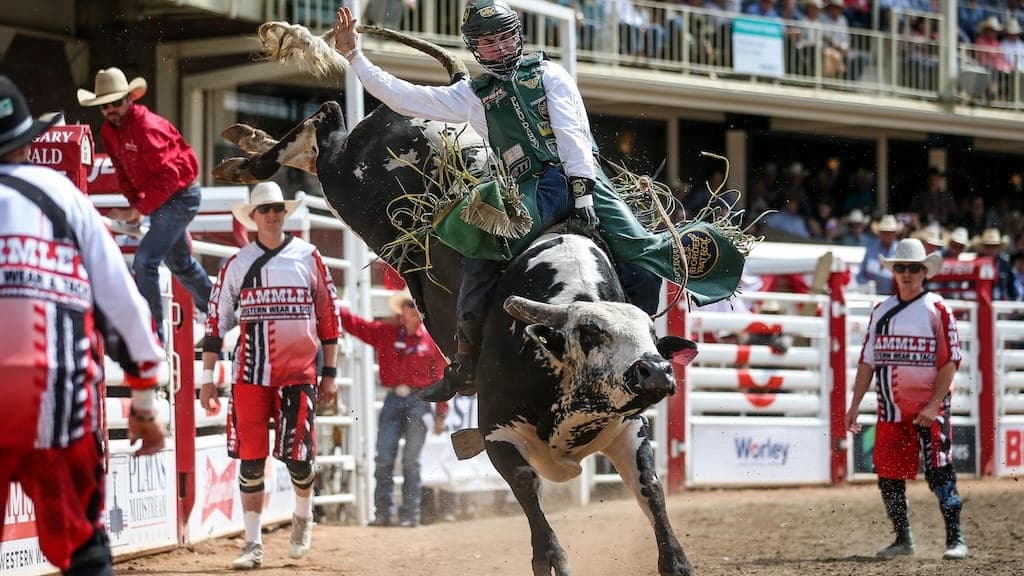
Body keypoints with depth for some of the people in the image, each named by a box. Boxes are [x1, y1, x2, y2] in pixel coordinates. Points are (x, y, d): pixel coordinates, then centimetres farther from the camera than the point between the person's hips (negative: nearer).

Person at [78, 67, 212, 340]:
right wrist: (134, 204, -7)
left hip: (181, 196, -10)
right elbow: (123, 172, 9)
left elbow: (168, 177, -28)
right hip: (159, 200, 10)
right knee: (180, 264, 22)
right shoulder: (109, 132, 0)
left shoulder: (147, 127, -26)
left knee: (145, 261, -19)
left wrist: (138, 210, -27)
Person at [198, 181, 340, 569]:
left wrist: (330, 373, 5)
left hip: (299, 373, -1)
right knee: (251, 460, -2)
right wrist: (207, 378, 2)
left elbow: (329, 317, 8)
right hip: (250, 374, 1)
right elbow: (216, 322, 7)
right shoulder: (237, 265, 6)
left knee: (298, 456, -4)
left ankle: (303, 517, 27)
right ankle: (253, 544, 6)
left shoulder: (308, 258, 5)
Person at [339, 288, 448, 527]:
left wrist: (440, 414, 1)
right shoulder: (385, 333, 9)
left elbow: (441, 378, 4)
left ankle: (410, 514, 2)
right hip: (393, 400, 2)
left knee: (411, 461, -2)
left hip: (419, 401, -2)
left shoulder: (432, 340, 3)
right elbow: (353, 323, 8)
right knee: (384, 458, -3)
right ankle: (383, 512, 0)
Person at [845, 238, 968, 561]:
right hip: (890, 408, 5)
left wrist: (933, 405, -17)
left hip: (930, 407, -5)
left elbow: (950, 361, -9)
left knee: (939, 473, -11)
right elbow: (868, 360, 13)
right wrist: (855, 404, 7)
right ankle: (903, 539, 19)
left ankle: (955, 539, -6)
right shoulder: (881, 311, 11)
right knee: (888, 475, 6)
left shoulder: (937, 309, -5)